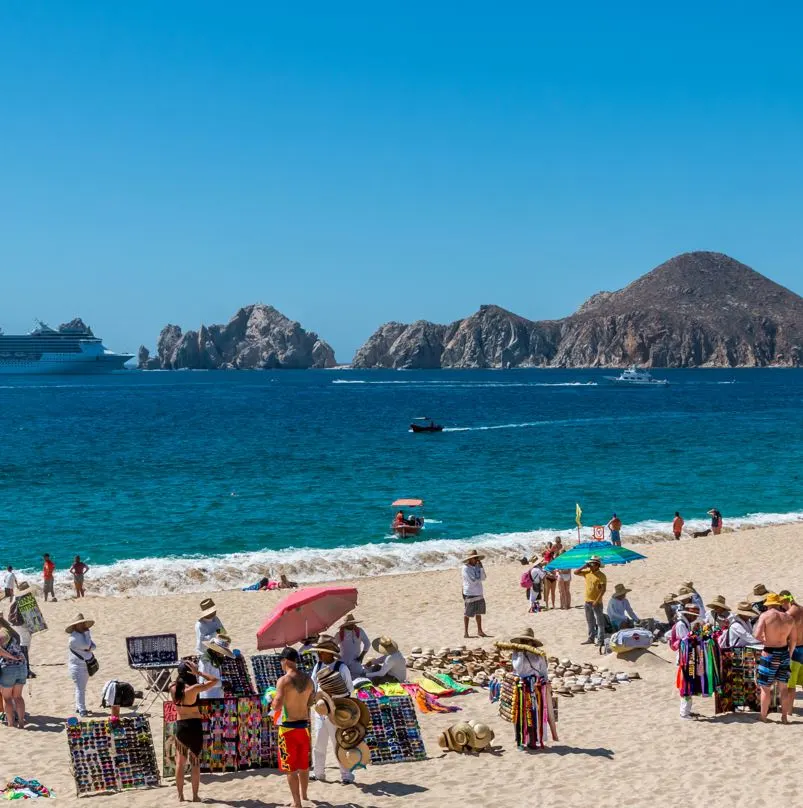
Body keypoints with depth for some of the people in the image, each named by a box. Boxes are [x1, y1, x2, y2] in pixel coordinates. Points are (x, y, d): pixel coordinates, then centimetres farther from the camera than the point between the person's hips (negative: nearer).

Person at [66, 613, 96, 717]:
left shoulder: (83, 635, 12)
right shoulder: (73, 639, -17)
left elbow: (92, 646, 7)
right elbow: (86, 645, -22)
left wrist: (89, 647, -15)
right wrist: (87, 633, -13)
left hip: (86, 666, 9)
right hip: (77, 666, -9)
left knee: (82, 688, 15)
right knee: (80, 688, -12)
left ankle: (79, 707, 24)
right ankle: (82, 710, -13)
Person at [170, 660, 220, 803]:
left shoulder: (173, 688, -2)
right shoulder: (193, 689, -17)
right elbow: (215, 681, -13)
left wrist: (182, 673, 11)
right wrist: (198, 672, -12)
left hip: (180, 726, 4)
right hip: (194, 726, -4)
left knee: (180, 762, 12)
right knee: (195, 762, 5)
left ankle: (180, 796, 14)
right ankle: (195, 796, 7)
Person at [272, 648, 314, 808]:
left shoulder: (284, 680, -16)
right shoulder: (308, 679, 3)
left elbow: (277, 706, -21)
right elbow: (312, 703, 10)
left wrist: (273, 700, 0)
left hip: (288, 727, -6)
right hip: (304, 725, 6)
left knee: (290, 768, 3)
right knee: (304, 765, 21)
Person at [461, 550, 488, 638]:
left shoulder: (477, 566, 6)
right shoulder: (466, 568, -14)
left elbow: (483, 578, -1)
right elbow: (473, 580, -21)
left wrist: (481, 567, -10)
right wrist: (479, 579, -4)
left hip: (479, 593, 7)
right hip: (469, 594, -7)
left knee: (479, 612, 13)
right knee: (467, 614, 2)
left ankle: (479, 631, 23)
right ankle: (465, 632, 10)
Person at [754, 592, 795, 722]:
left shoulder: (765, 615, -10)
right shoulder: (789, 618, 3)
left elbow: (757, 635, -20)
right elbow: (793, 640, 8)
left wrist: (766, 641, 0)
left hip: (769, 654, -4)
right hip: (784, 653, 4)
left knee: (765, 688, 7)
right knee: (784, 687, 14)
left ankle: (763, 716, 14)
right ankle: (784, 717, 17)